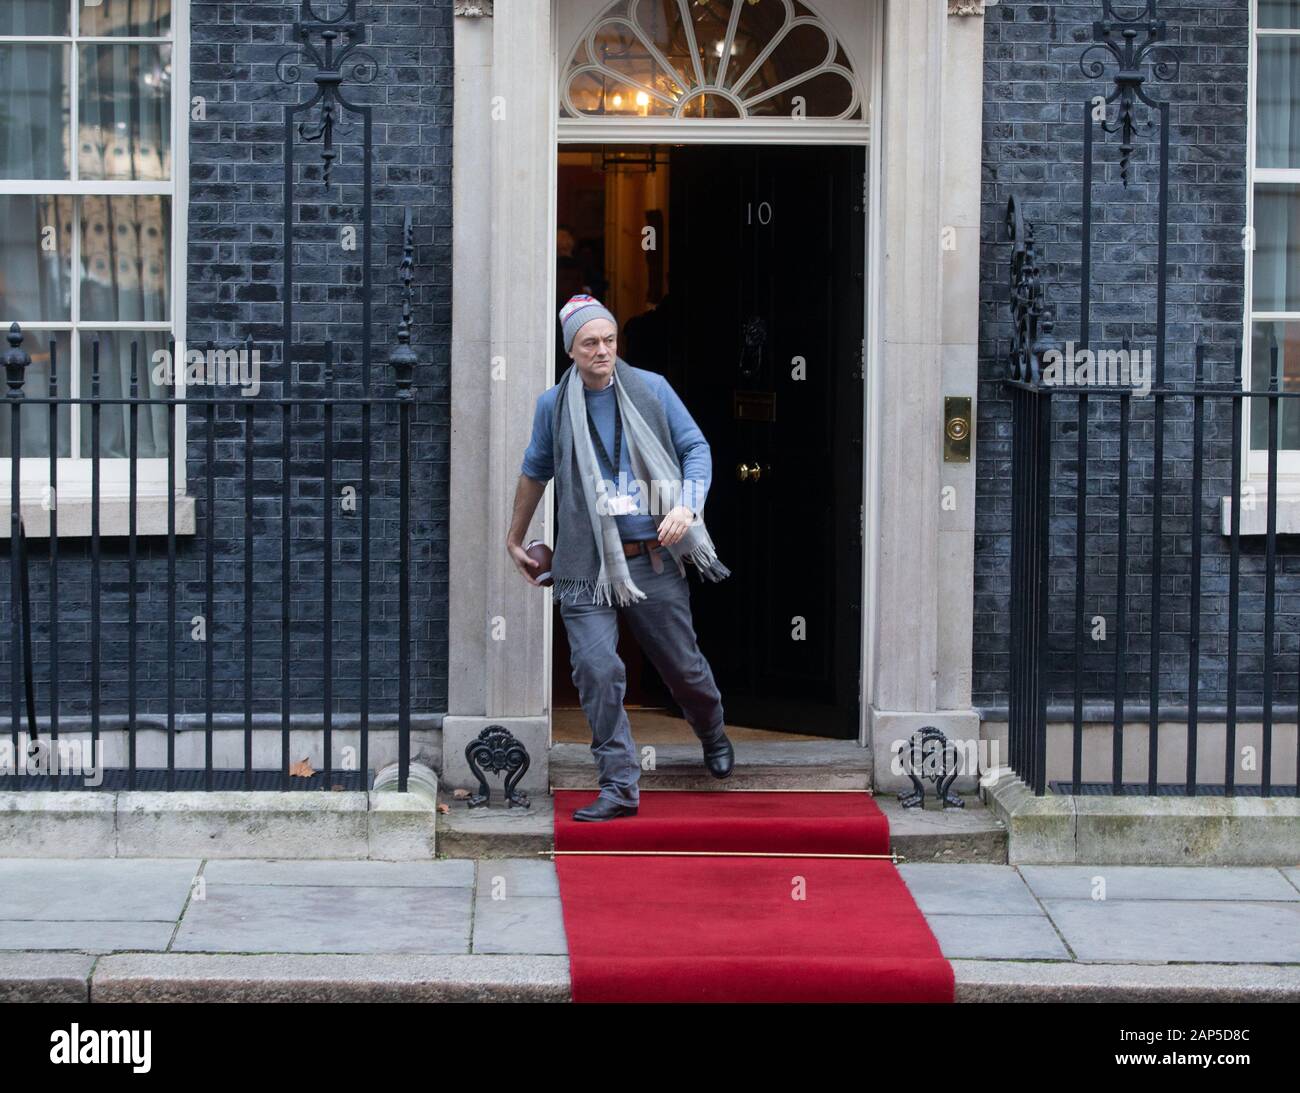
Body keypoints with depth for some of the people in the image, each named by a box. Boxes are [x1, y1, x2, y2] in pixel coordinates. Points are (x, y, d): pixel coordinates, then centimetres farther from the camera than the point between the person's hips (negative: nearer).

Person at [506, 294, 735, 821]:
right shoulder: (553, 405, 4)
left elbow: (697, 447, 6)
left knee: (683, 665, 11)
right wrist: (515, 538, 28)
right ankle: (619, 786, -7)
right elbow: (534, 472, 19)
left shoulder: (652, 389, 1)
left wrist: (688, 506, -11)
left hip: (654, 560, 0)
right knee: (597, 671, -14)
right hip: (586, 568, 0)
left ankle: (714, 737, 42)